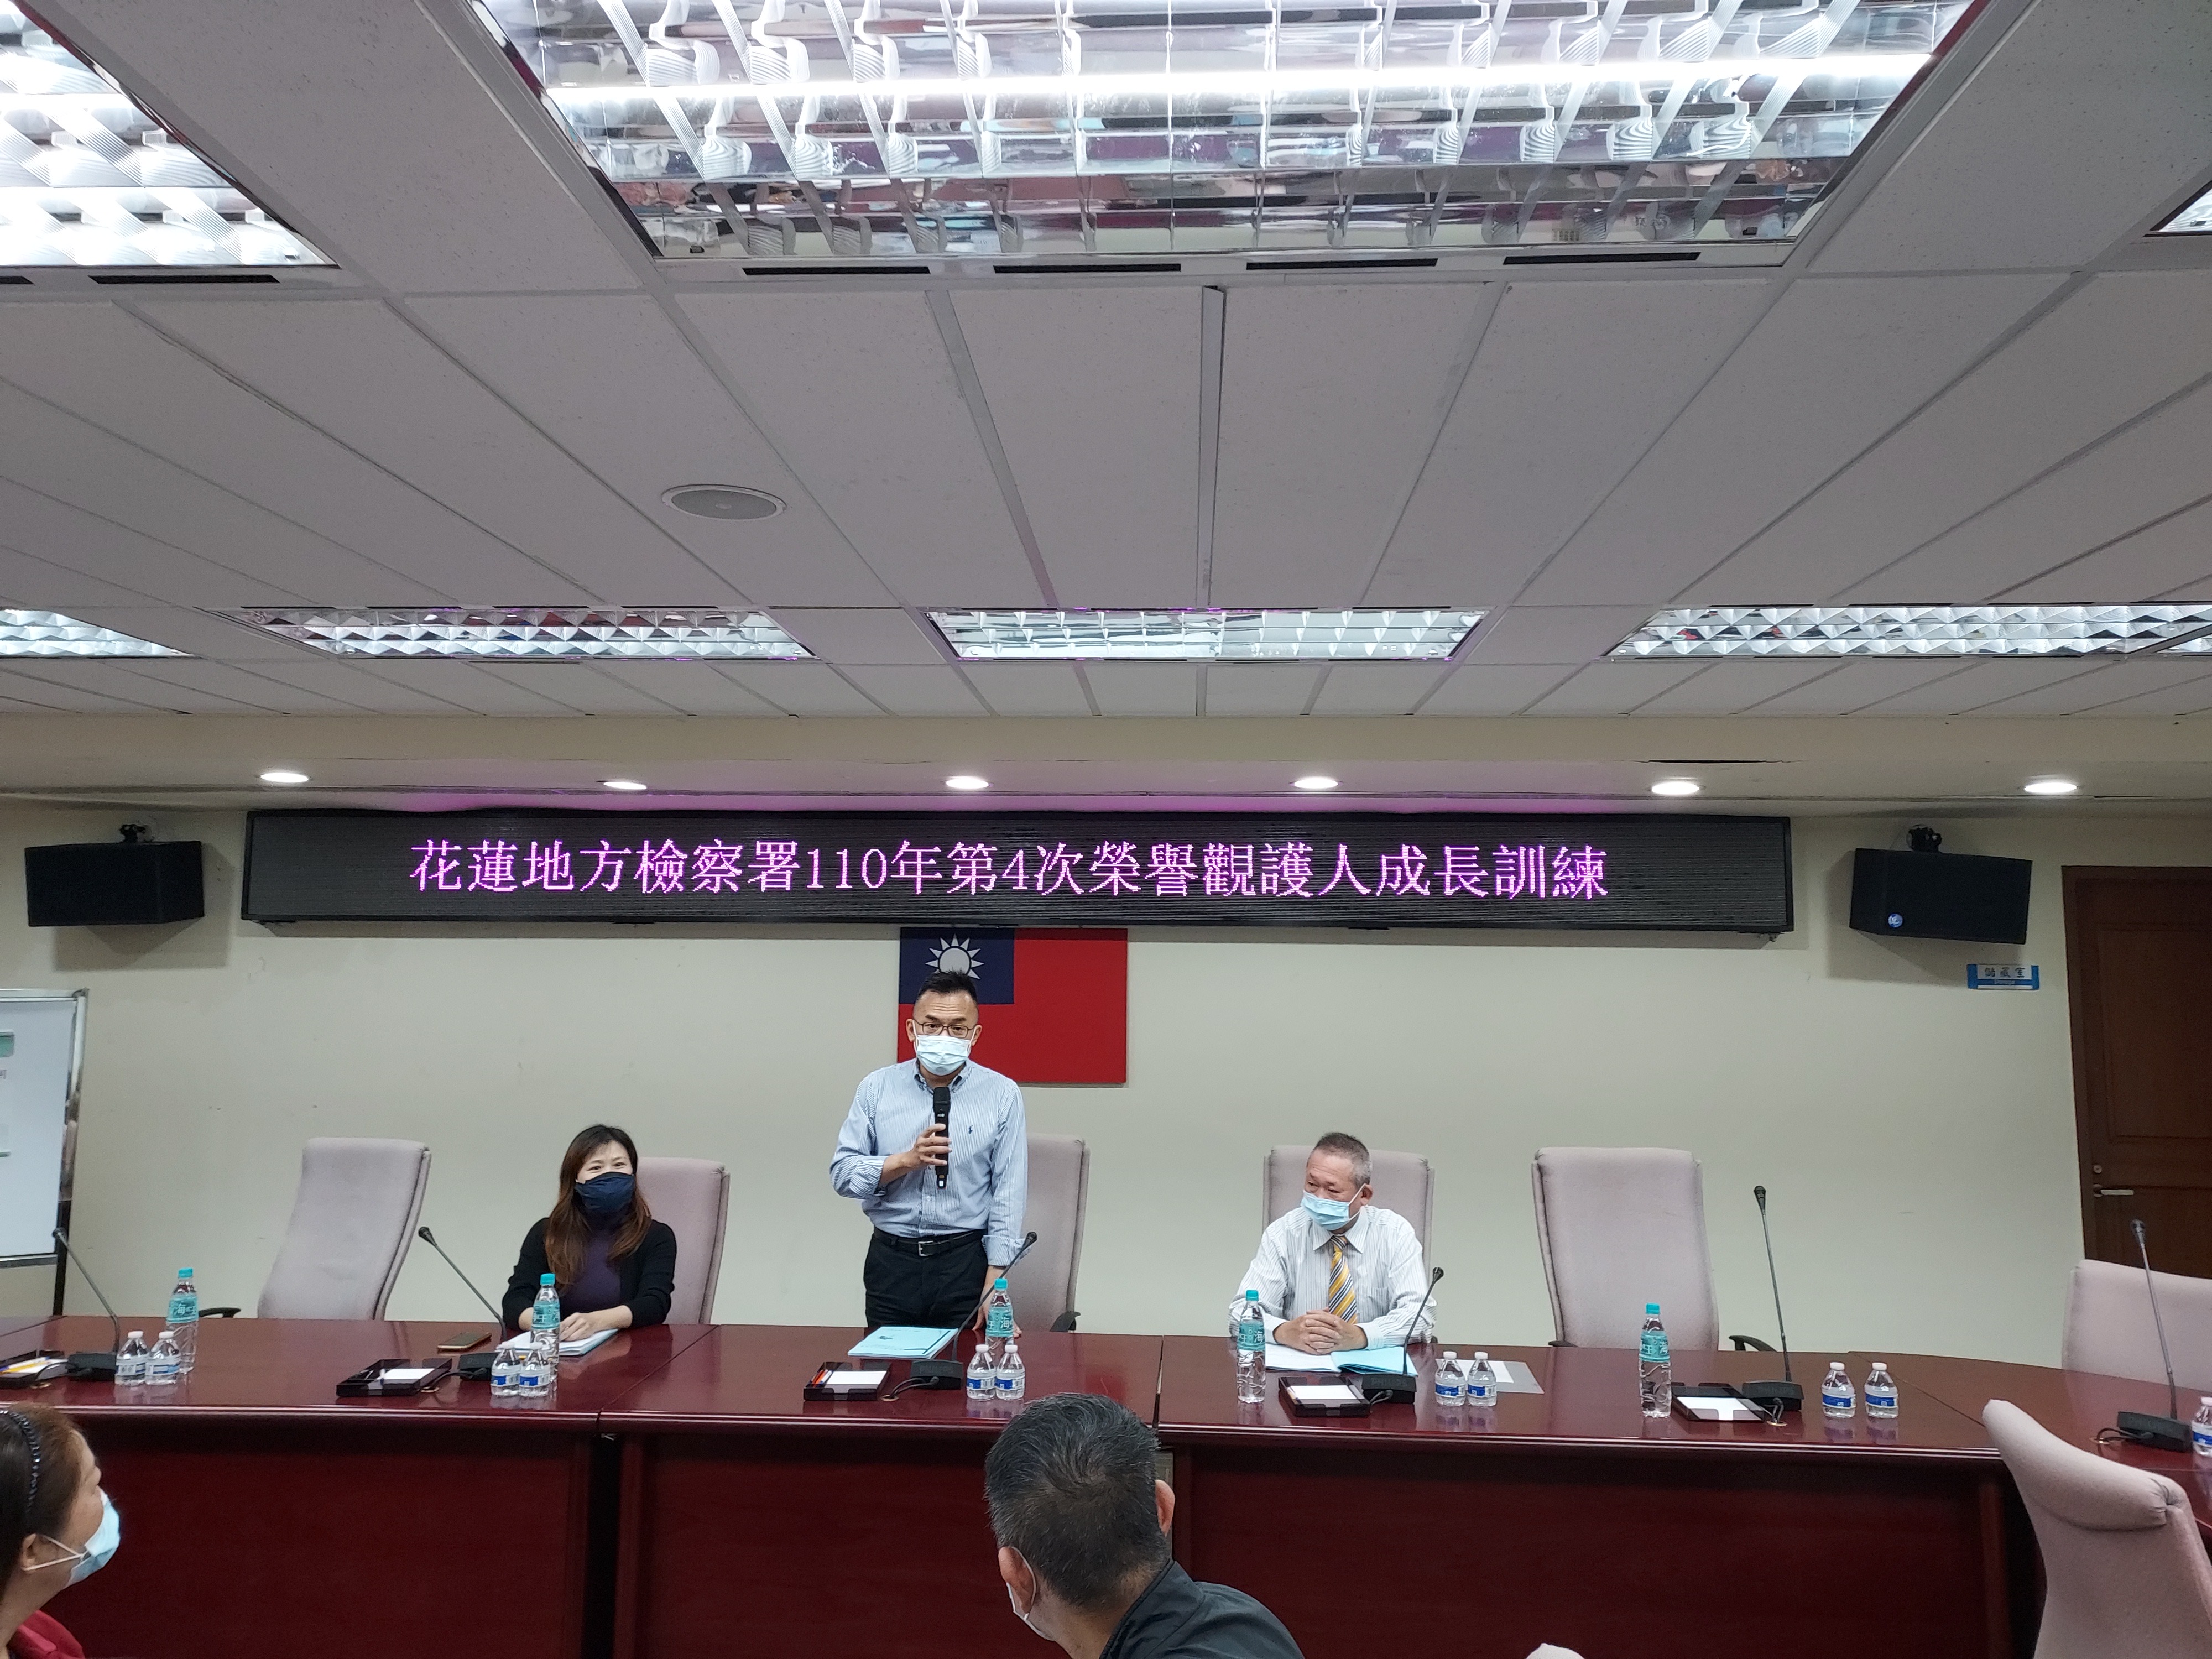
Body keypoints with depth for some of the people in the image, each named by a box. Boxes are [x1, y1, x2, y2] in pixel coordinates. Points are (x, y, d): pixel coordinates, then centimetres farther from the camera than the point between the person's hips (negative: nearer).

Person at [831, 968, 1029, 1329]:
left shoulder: (1002, 1095, -4)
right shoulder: (877, 1087, 1)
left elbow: (1008, 1194, -5)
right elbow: (842, 1173, -1)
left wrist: (994, 1288, -10)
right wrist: (907, 1160, -17)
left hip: (966, 1262, -1)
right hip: (890, 1262, 2)